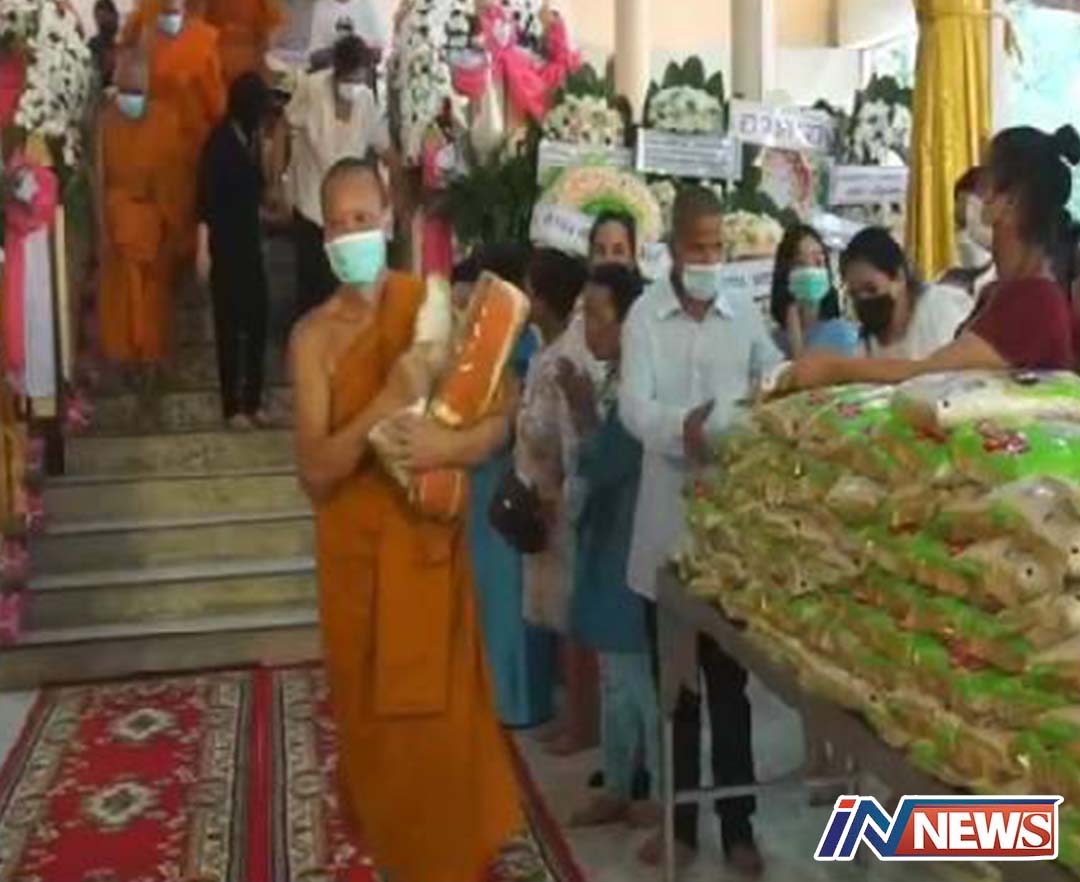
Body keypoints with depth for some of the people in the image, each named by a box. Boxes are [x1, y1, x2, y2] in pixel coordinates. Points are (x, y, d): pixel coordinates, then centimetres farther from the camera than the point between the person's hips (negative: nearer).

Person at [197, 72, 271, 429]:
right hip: (225, 243, -7)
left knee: (257, 319, 6)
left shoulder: (251, 138, 8)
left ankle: (253, 401, 17)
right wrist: (203, 249, -16)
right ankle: (232, 406, 8)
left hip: (250, 241, 7)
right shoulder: (220, 141, -13)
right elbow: (206, 198, -14)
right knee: (230, 323, 0)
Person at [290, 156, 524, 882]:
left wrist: (450, 445, -23)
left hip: (430, 539, -1)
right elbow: (315, 468, -10)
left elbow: (504, 416, -4)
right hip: (355, 546, 1)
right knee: (370, 712, 11)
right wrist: (384, 406, -22)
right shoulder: (314, 334, -4)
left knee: (442, 714, 3)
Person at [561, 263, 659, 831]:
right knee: (616, 675, 17)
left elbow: (602, 464, -18)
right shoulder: (613, 378, 8)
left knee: (642, 675, 1)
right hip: (608, 541, 9)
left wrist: (582, 410, -8)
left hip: (634, 546, -9)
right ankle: (619, 788, 30)